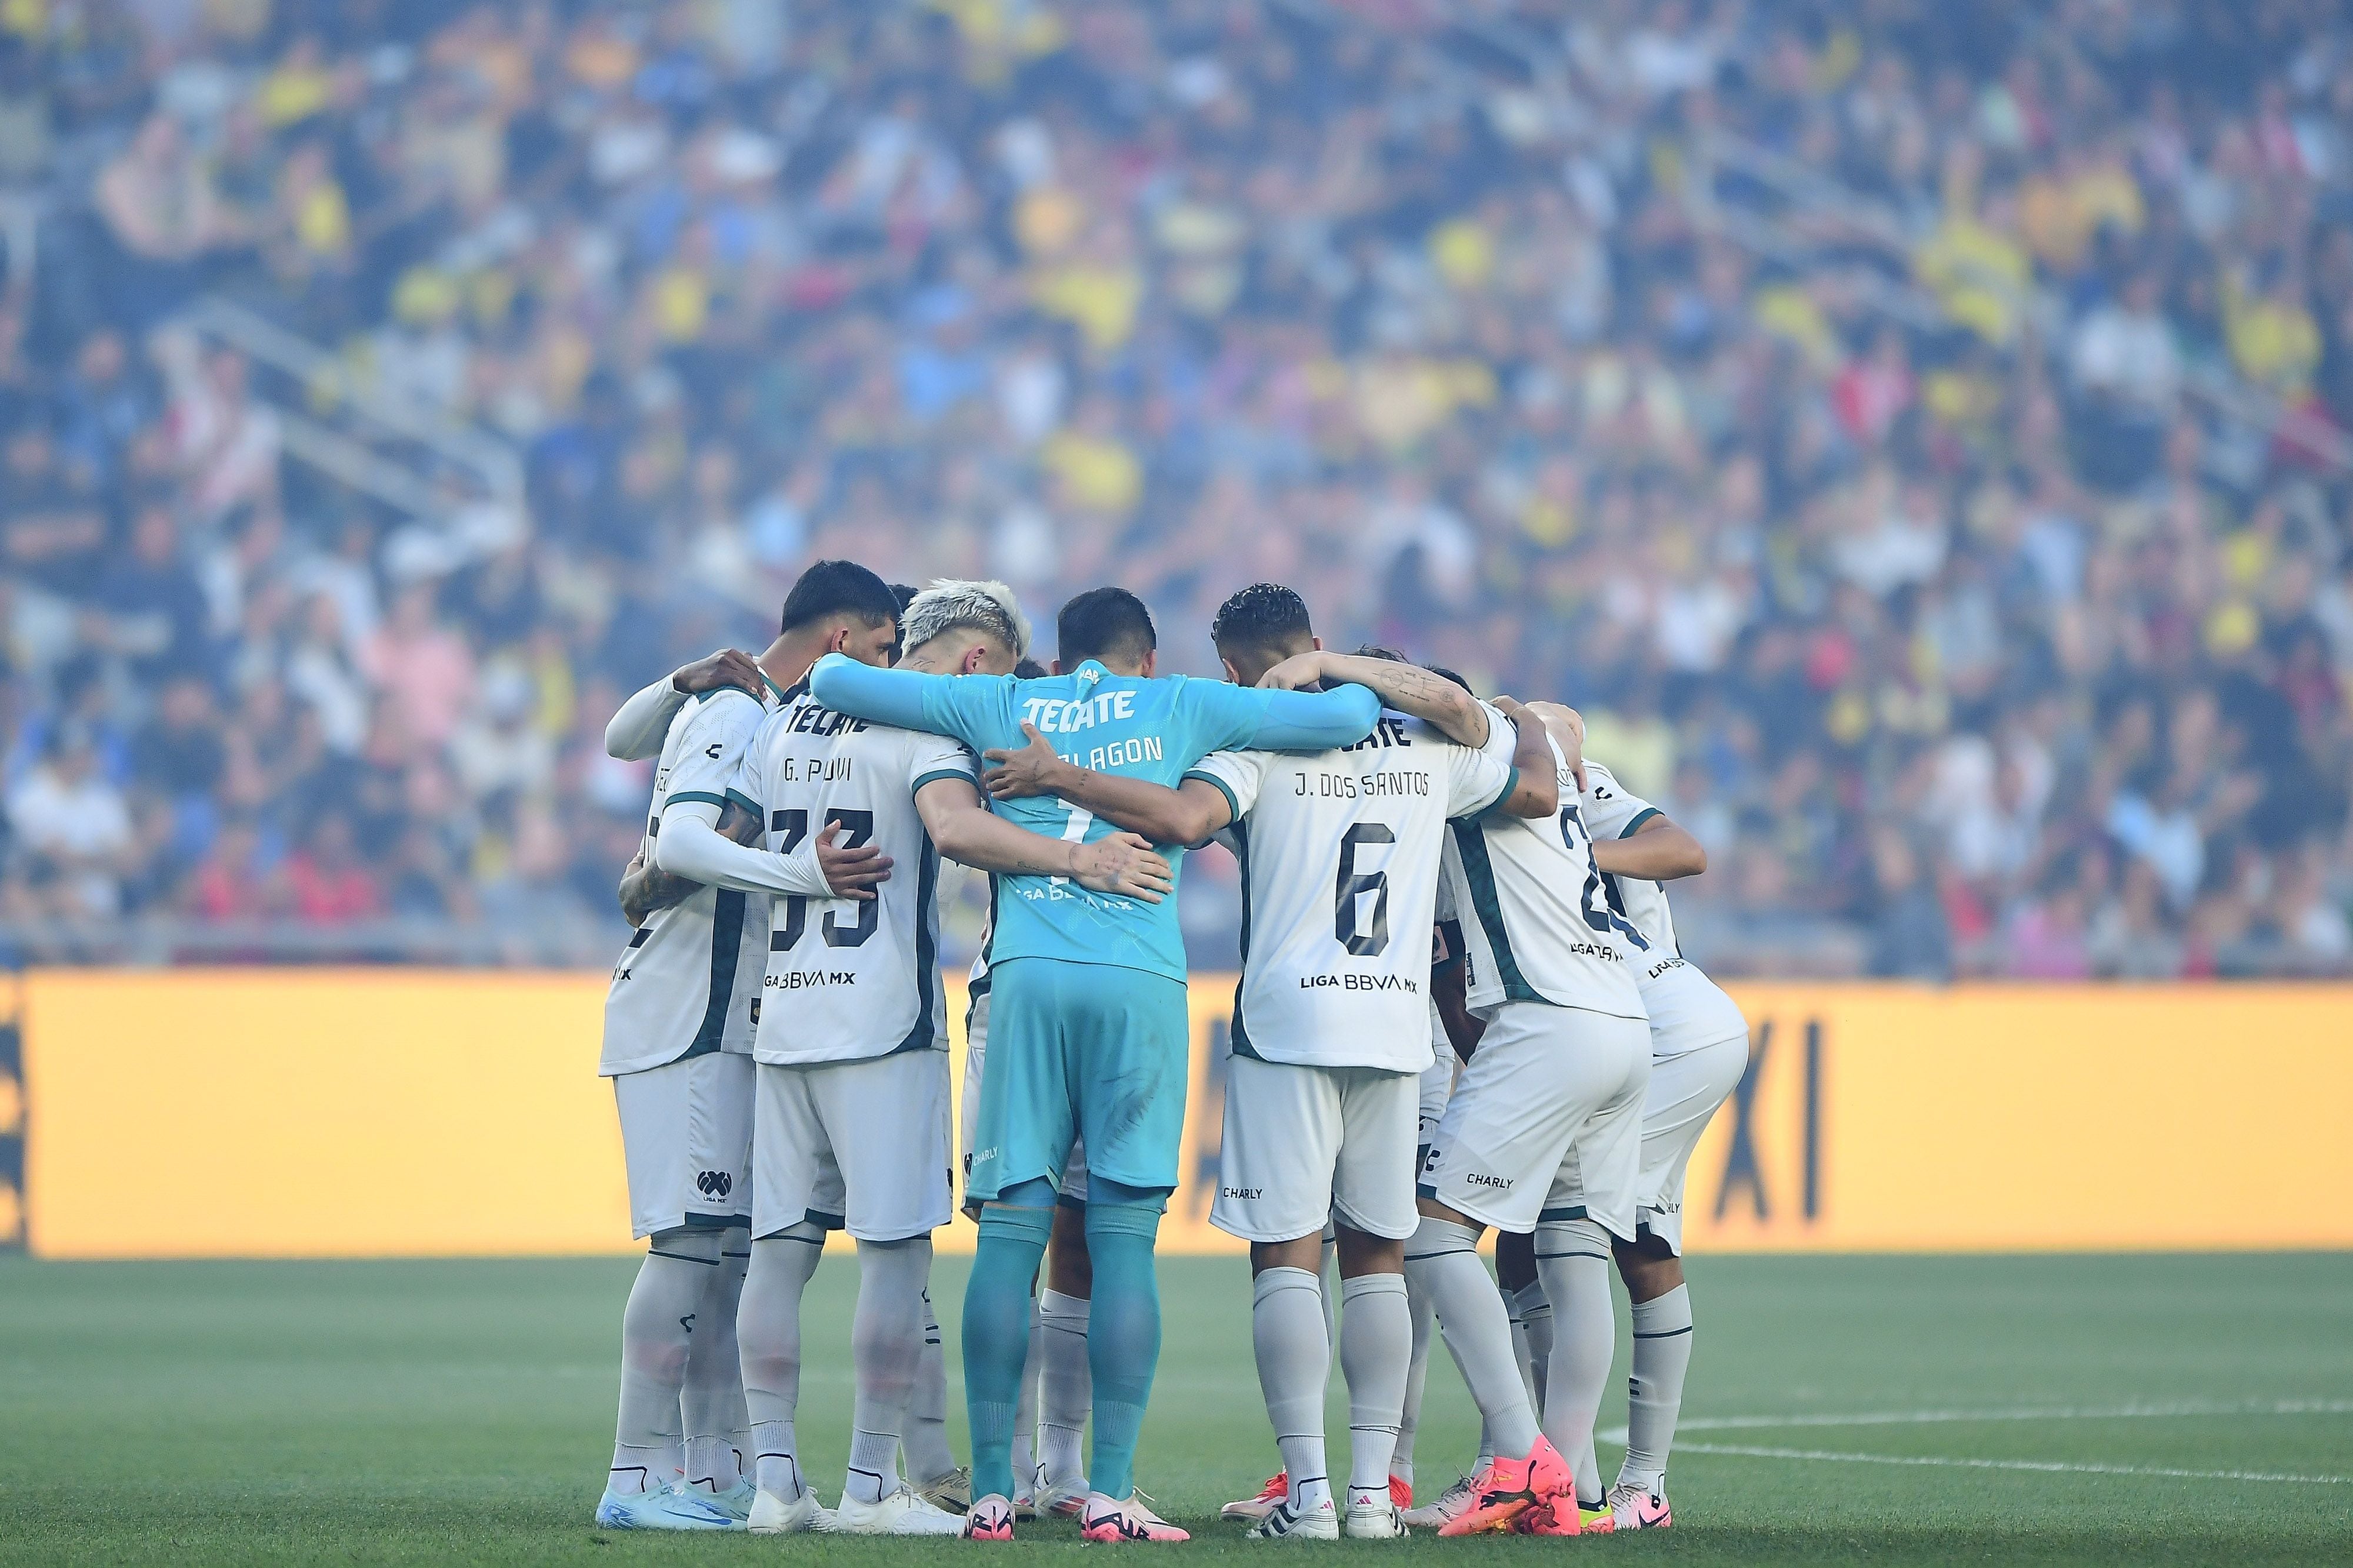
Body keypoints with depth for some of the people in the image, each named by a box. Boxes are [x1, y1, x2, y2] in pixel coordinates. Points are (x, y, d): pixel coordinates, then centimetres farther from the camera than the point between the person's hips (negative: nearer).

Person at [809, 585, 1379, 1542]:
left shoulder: (1000, 708, 17)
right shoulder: (1180, 708, 13)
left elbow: (832, 681, 22)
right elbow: (1345, 717, 14)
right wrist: (1354, 687, 36)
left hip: (1027, 972, 1)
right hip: (1140, 979, -1)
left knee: (1010, 1232, 2)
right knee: (1125, 1238, -1)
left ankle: (991, 1491, 0)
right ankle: (1110, 1492, -6)